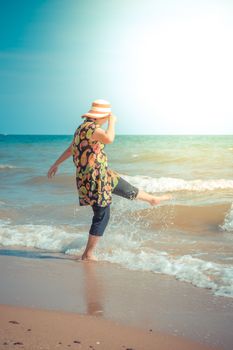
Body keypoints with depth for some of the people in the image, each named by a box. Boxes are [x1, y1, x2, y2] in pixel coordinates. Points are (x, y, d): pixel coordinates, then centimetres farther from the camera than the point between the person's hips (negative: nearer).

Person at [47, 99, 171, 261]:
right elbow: (109, 138, -40)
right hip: (94, 181, -10)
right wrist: (112, 122, -22)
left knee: (126, 188, 27)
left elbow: (70, 149, 21)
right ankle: (88, 254, 9)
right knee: (102, 216, 0)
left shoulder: (82, 128, 9)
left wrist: (56, 164, 30)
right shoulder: (90, 127, -23)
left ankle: (152, 199, 51)